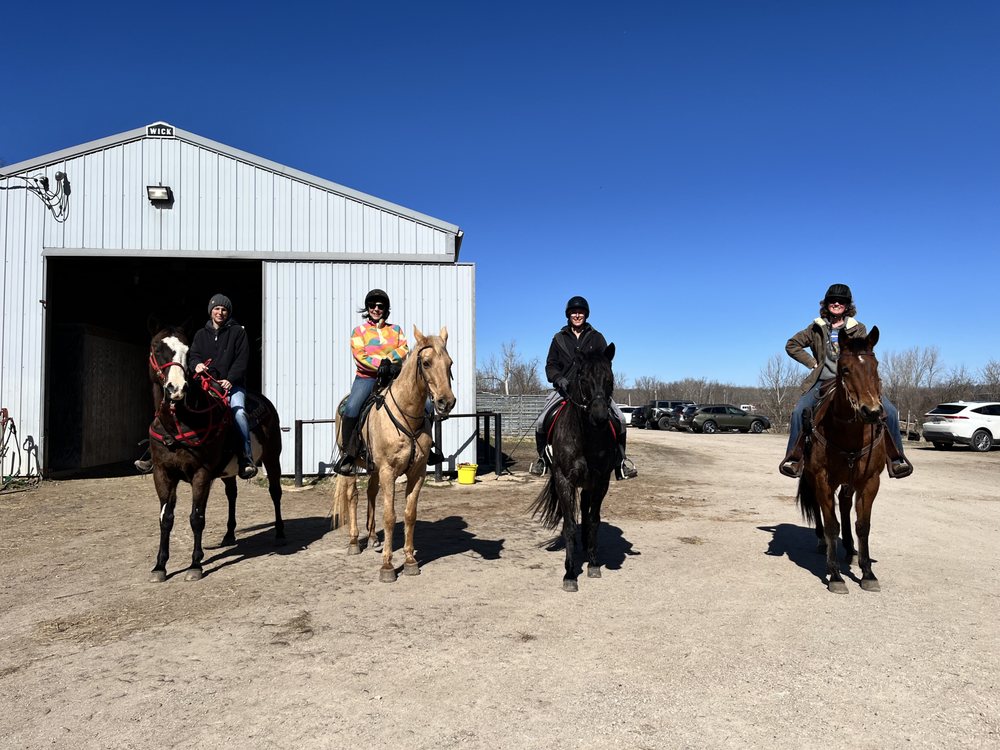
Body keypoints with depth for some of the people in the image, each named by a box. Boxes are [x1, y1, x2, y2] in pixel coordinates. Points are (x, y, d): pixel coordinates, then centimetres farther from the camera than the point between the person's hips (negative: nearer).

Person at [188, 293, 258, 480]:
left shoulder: (238, 332, 9)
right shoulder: (201, 334, 21)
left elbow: (242, 360, 0)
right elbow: (192, 355, 13)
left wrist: (230, 380, -15)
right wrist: (196, 364, -13)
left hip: (232, 384, -4)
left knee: (238, 411, -29)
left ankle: (246, 460, -31)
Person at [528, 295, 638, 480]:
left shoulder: (596, 337, 10)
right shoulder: (559, 338, 11)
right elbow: (550, 365, 8)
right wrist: (559, 379, -12)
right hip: (565, 388, 0)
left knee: (619, 419, -18)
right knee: (541, 422, -16)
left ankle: (620, 459, 0)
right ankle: (543, 457, 10)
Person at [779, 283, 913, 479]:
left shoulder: (858, 329, 10)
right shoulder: (816, 328, 10)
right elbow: (792, 345, 15)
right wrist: (812, 363, 5)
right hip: (824, 381, 0)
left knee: (890, 411, -15)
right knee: (799, 411, -25)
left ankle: (896, 458, -1)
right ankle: (793, 458, -15)